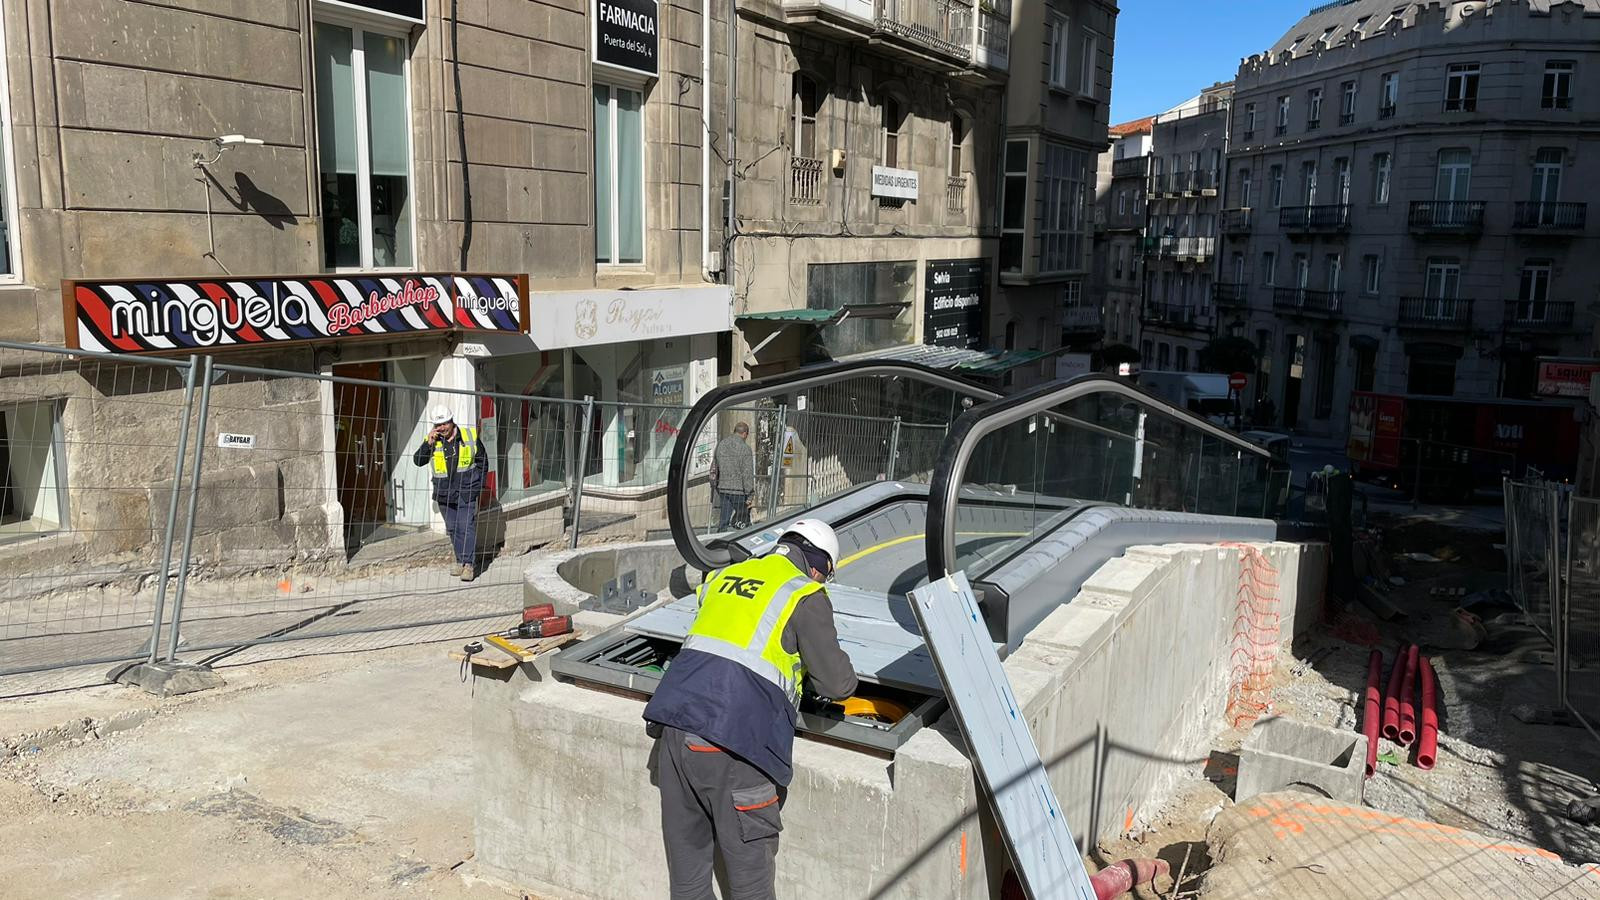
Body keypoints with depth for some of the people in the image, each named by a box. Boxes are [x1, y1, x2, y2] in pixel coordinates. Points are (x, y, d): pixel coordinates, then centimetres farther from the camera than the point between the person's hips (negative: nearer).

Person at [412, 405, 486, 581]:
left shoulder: (469, 436, -2)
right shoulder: (431, 441, 1)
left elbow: (482, 461, 8)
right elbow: (418, 461, -6)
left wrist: (478, 484, 2)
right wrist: (429, 444, -18)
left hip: (466, 492, -3)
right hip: (444, 494, 3)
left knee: (467, 526, -9)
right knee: (452, 529, 10)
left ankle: (468, 564, -8)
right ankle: (460, 561, 21)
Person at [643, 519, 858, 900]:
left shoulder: (724, 576, 18)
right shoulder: (806, 597, 0)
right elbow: (837, 684, 0)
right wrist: (840, 667, 23)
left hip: (673, 726, 6)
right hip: (731, 743, -6)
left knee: (687, 858, 20)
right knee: (750, 859, 10)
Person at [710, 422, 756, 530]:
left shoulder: (720, 444, 9)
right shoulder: (745, 448, -11)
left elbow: (714, 469, 14)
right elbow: (748, 473, -13)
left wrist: (714, 486, 23)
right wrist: (749, 495, -9)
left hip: (723, 488, 6)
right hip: (738, 490, -6)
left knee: (725, 518, 11)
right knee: (743, 519, 3)